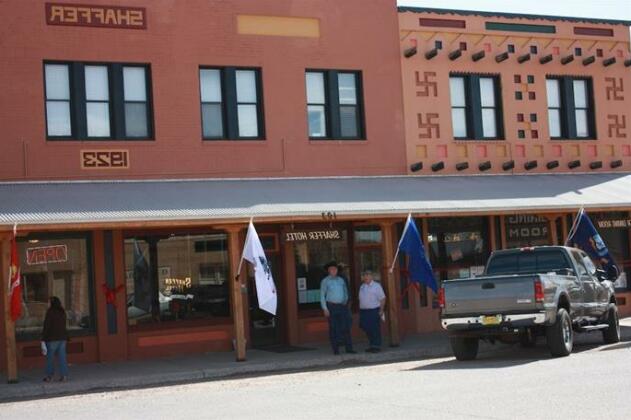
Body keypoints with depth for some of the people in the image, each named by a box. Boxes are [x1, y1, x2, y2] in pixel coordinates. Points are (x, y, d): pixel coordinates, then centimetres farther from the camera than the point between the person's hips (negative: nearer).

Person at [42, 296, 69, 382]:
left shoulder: (50, 312, -11)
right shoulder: (62, 312, 8)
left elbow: (47, 325, -12)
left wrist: (43, 338, -8)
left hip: (52, 338, -5)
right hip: (63, 337, 5)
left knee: (50, 357, 5)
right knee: (62, 357, 4)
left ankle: (49, 376, 9)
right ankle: (64, 375, -1)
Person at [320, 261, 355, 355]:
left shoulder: (341, 280, 13)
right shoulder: (325, 281, 1)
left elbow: (345, 293, 19)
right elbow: (322, 295, -3)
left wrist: (346, 303, 10)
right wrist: (325, 309, -10)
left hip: (342, 306, 4)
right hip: (331, 306, -4)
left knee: (346, 327, -1)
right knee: (333, 328, -1)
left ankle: (349, 348, 2)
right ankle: (336, 350, 4)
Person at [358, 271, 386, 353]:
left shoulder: (376, 286, -4)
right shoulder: (362, 286, 14)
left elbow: (382, 299, -7)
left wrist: (381, 310, -13)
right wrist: (360, 310, 11)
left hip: (374, 310, -6)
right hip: (363, 311, 6)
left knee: (375, 329, -5)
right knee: (367, 329, 9)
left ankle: (376, 346, 1)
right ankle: (371, 345, 21)